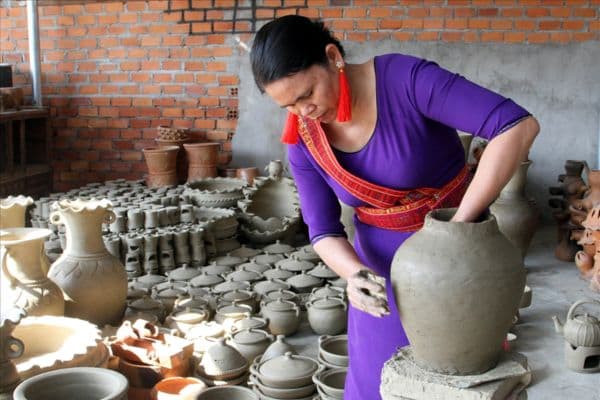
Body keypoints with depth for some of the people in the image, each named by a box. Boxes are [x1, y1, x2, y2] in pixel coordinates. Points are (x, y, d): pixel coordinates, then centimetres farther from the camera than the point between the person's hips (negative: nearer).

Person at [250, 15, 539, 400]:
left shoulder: (406, 79, -26)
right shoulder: (303, 140, -10)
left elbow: (519, 126, -34)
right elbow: (324, 231, -8)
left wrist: (459, 225, -35)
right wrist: (356, 275, -29)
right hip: (384, 265, 4)